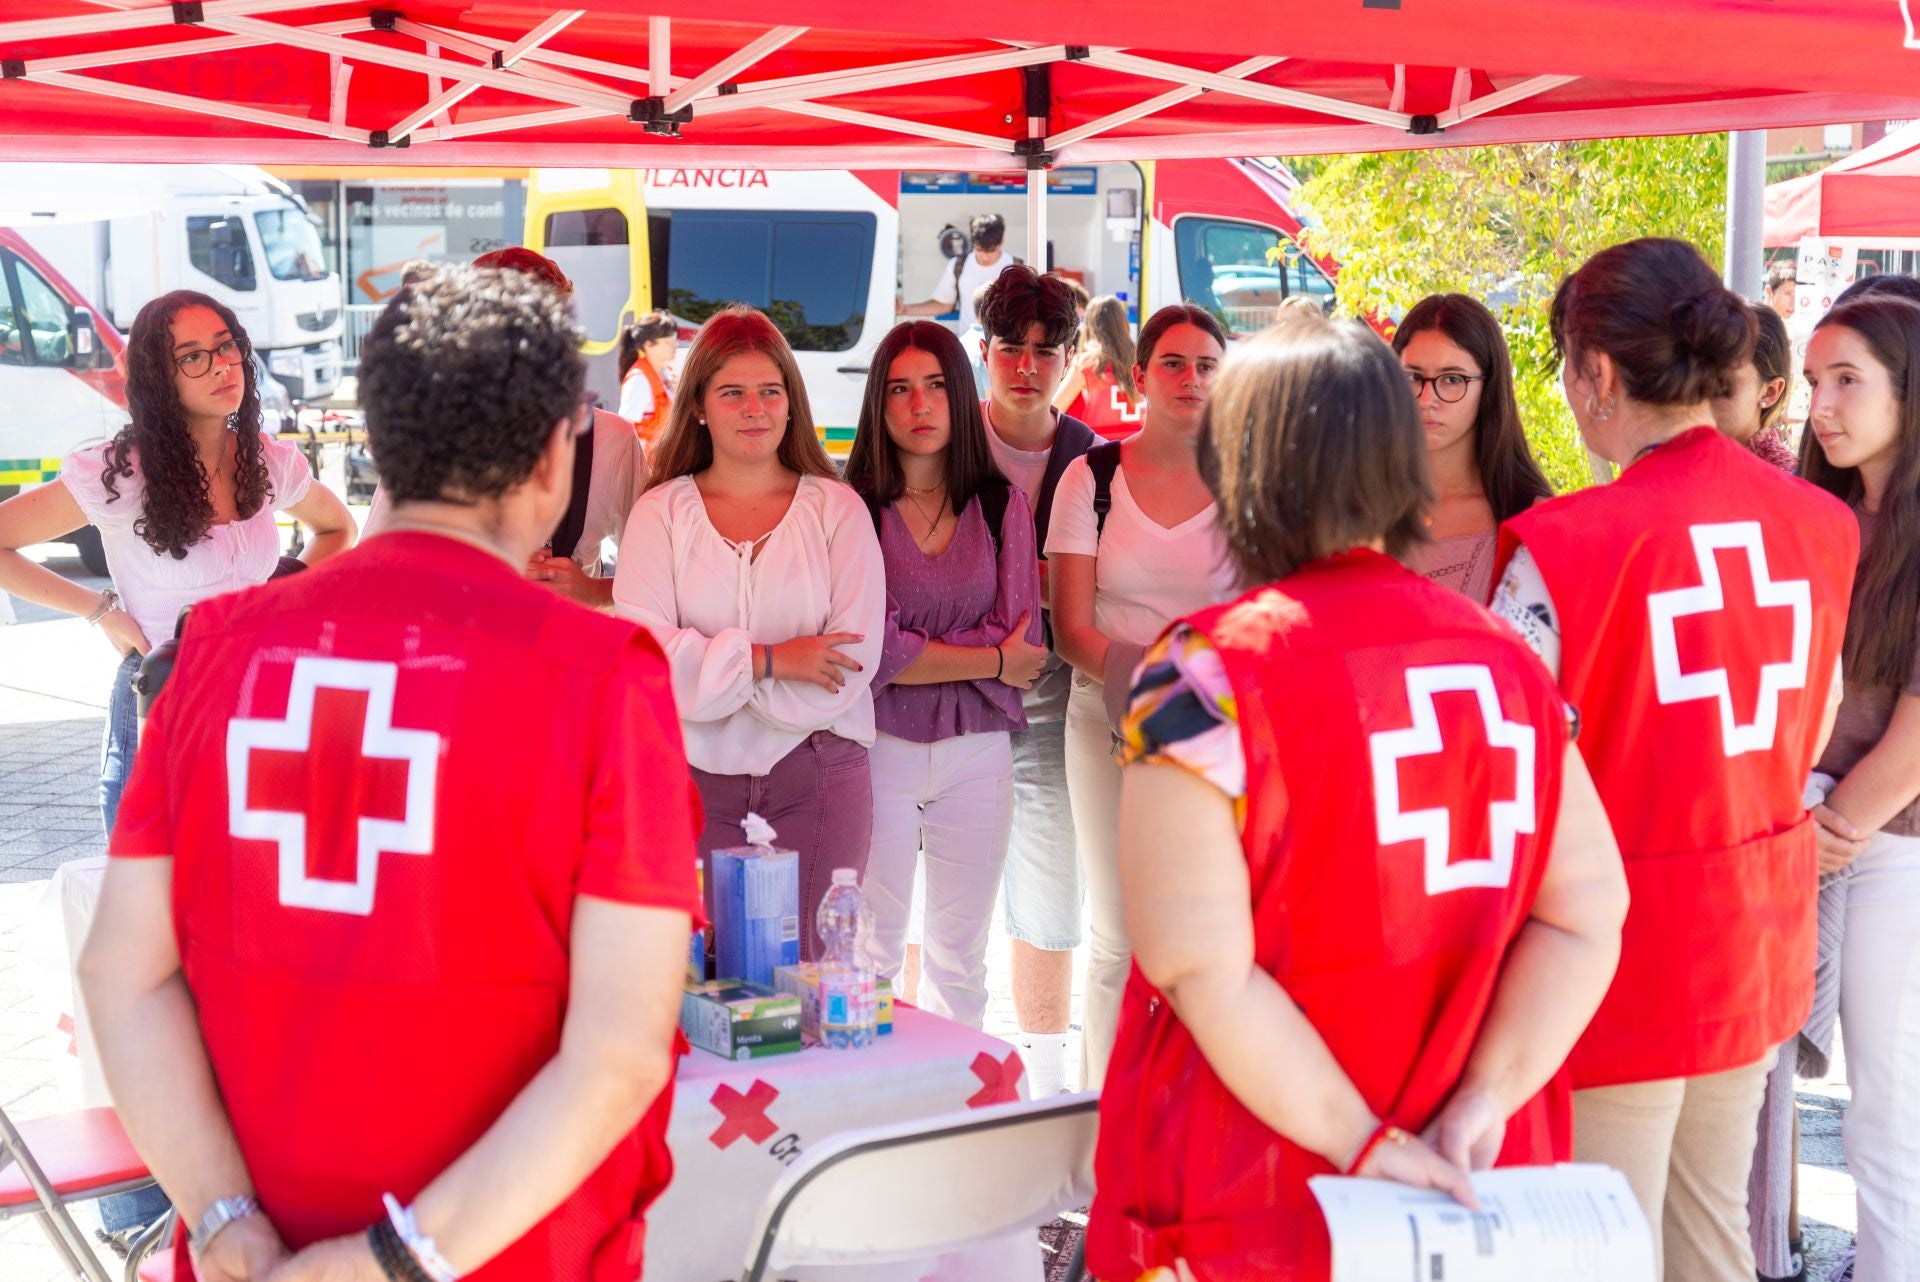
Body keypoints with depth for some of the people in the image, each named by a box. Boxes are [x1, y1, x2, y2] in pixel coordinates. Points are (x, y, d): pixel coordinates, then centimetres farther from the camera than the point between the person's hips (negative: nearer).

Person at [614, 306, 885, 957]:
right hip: (692, 778, 0)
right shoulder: (660, 512, 7)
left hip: (817, 778, 0)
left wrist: (708, 667, -7)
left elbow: (856, 655, -6)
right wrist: (767, 660, -14)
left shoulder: (837, 509, 7)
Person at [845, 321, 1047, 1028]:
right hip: (878, 748, -3)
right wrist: (991, 660, -7)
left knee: (960, 957, 12)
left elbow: (1025, 639, -3)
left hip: (977, 750, 3)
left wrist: (916, 654, -11)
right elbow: (866, 651, -15)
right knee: (871, 953, 0)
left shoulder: (1002, 505, 5)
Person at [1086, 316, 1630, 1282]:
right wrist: (1479, 1106, -10)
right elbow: (1586, 913, -3)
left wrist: (1365, 1145, -17)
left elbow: (1201, 967, -21)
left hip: (1255, 1203, -4)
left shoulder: (1207, 671, -15)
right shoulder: (1506, 660, 0)